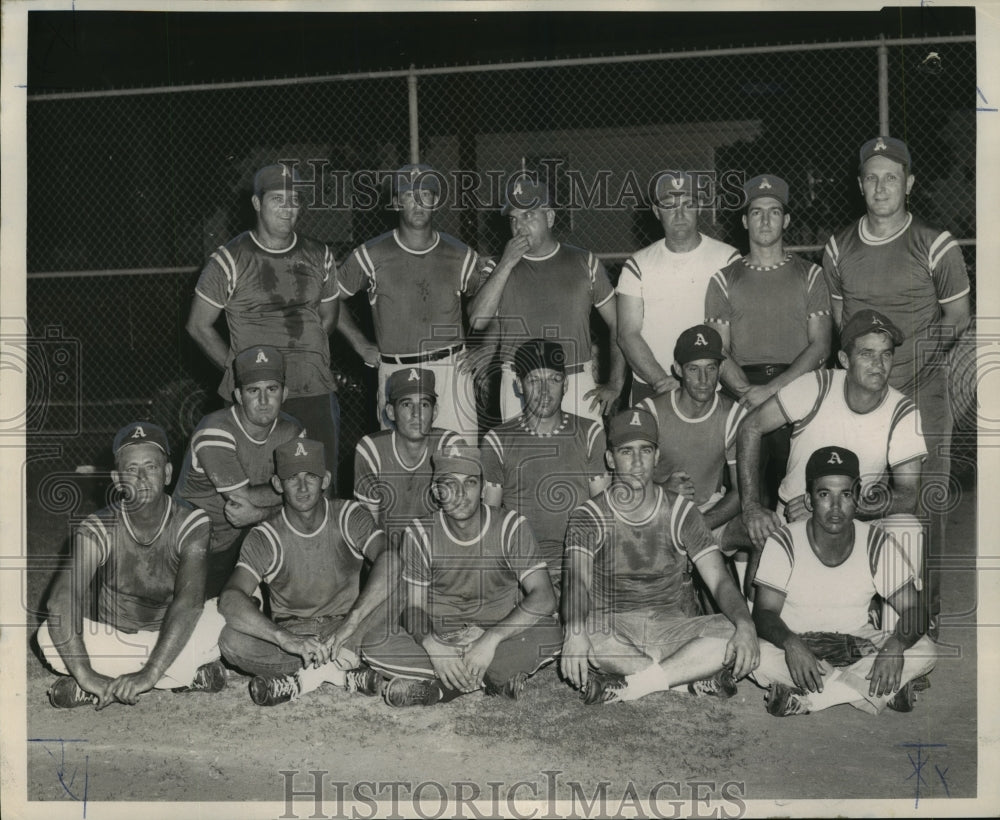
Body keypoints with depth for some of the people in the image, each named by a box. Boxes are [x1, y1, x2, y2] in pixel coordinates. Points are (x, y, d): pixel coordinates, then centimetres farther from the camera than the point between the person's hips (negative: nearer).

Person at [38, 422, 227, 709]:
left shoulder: (192, 526, -18)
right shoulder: (97, 531, -16)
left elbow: (189, 602, -31)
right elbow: (62, 601, -29)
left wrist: (149, 675, -42)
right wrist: (86, 676, -43)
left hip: (173, 641, -1)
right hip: (113, 641, 1)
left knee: (215, 622, -31)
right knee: (49, 636, -26)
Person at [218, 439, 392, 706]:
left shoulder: (350, 517, -7)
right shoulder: (264, 538, -8)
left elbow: (391, 560, -27)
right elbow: (230, 599, -24)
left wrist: (349, 624, -41)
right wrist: (286, 639, -42)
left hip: (346, 630, 0)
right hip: (289, 631, 1)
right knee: (231, 640, -29)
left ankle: (306, 675, -23)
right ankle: (340, 668, -24)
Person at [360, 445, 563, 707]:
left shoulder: (510, 526, -7)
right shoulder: (420, 535, -3)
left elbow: (543, 598, -16)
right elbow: (413, 609, -4)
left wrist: (491, 638, -29)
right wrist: (431, 643, -27)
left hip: (504, 634, -1)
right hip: (441, 639, 1)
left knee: (548, 632, -33)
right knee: (372, 645, -25)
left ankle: (438, 687, -24)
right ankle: (497, 678, -22)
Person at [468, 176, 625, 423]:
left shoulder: (584, 263, 8)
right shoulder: (499, 269, 8)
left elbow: (617, 325, 10)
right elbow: (477, 321, -8)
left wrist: (615, 384, 2)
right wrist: (506, 264, -9)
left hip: (577, 384, 0)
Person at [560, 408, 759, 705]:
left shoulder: (681, 512, 7)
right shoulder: (588, 517, 2)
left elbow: (720, 581, -3)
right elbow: (577, 581, -17)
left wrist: (745, 624, -26)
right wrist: (574, 631, -40)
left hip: (673, 629, 2)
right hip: (612, 629, -2)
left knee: (732, 637, -28)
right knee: (585, 638, -37)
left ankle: (626, 687, -28)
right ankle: (693, 677, -26)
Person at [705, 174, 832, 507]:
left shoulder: (810, 275, 13)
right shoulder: (724, 280, 14)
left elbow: (820, 347, 3)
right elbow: (720, 352, 6)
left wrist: (773, 389, -10)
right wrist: (748, 393, -12)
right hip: (744, 398, 0)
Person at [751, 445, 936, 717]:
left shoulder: (878, 544, -7)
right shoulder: (783, 543, -12)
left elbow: (913, 610, -10)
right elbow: (764, 612, -15)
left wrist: (895, 645, -33)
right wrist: (790, 643, -38)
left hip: (859, 647, 2)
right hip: (799, 645, -2)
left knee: (925, 651, -24)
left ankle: (801, 699, -27)